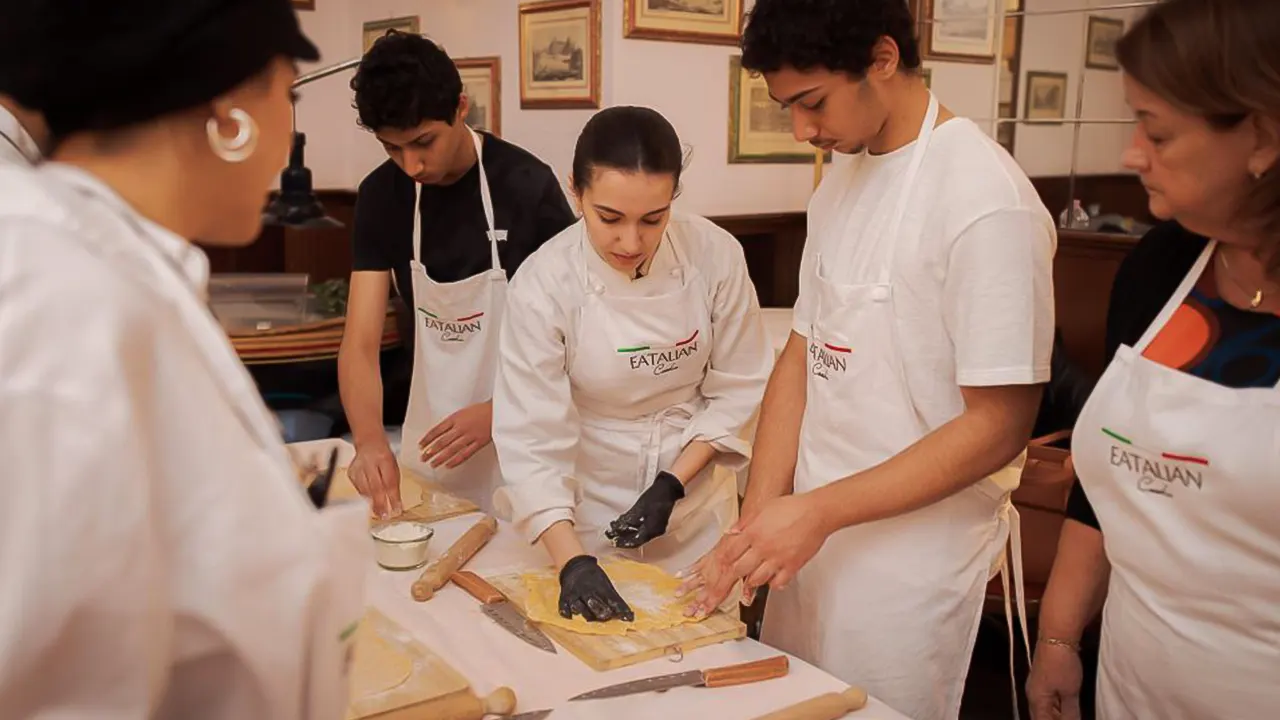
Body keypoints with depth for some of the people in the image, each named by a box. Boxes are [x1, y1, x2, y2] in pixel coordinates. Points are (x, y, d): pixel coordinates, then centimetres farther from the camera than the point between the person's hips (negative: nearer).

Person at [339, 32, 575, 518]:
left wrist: (499, 411, -21)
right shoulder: (381, 196, -6)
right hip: (431, 436, 4)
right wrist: (370, 439, -29)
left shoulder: (527, 185, -17)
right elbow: (361, 342, -10)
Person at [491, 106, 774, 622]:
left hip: (693, 500, 2)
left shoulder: (716, 255, -16)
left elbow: (736, 389, -5)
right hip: (586, 513, -2)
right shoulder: (543, 284, -21)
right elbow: (531, 438, -21)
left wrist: (673, 484, -15)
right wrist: (573, 561, -29)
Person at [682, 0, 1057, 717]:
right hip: (811, 529, 7)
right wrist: (755, 524, -1)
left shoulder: (987, 201, -18)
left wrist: (819, 510, -19)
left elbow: (999, 426, -19)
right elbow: (803, 356, 5)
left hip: (914, 557, -6)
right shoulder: (841, 181, 5)